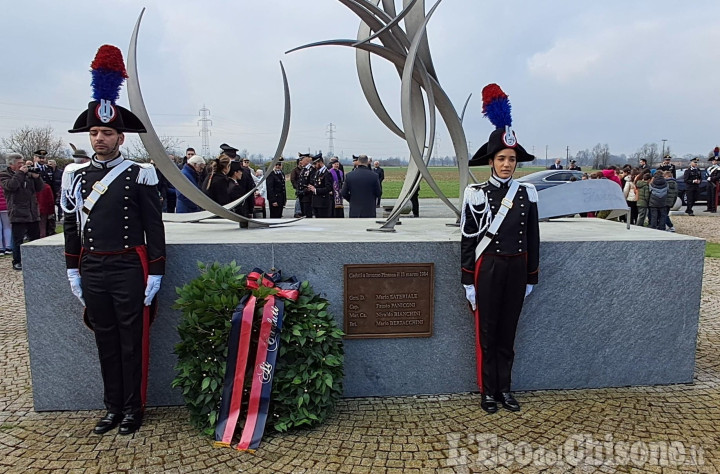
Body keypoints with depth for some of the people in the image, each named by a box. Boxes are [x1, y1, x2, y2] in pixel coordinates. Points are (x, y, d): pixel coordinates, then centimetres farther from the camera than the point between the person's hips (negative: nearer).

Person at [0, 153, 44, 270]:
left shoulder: (28, 174, 14)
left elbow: (40, 187, 13)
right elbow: (11, 186, -19)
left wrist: (36, 176, -3)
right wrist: (20, 173, -13)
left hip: (33, 213, 5)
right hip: (18, 214, -5)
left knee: (36, 238, 10)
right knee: (18, 239, -1)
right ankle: (17, 262, 10)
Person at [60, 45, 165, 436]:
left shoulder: (140, 175, -5)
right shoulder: (75, 175, 8)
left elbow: (154, 228, -5)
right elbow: (71, 226, 12)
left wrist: (154, 274, -7)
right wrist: (73, 272, 10)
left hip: (129, 269, -4)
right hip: (92, 271, 4)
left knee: (132, 341, 7)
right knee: (105, 341, 14)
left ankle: (133, 409, 22)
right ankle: (113, 408, 28)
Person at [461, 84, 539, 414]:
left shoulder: (527, 193, 3)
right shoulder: (476, 194, -7)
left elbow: (532, 238, 8)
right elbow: (469, 240, -6)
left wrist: (531, 277, 8)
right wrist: (468, 282, -7)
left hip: (517, 268, 3)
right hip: (488, 268, -3)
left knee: (508, 332, 13)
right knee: (487, 333, 7)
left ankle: (504, 389, 27)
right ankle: (488, 391, 21)